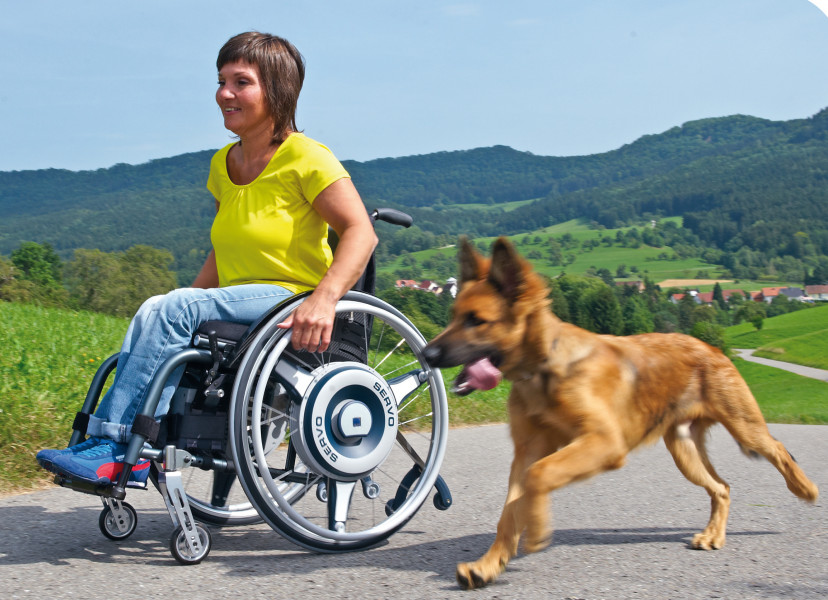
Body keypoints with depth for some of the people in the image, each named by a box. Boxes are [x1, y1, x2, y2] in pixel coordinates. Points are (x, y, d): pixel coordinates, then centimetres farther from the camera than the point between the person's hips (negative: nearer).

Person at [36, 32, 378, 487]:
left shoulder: (305, 158, -8)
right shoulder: (223, 164, 15)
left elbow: (360, 233, -16)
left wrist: (323, 300, -31)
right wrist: (188, 305, 13)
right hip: (238, 307, 7)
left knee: (169, 309, -27)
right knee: (158, 313, -22)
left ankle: (111, 442, -23)